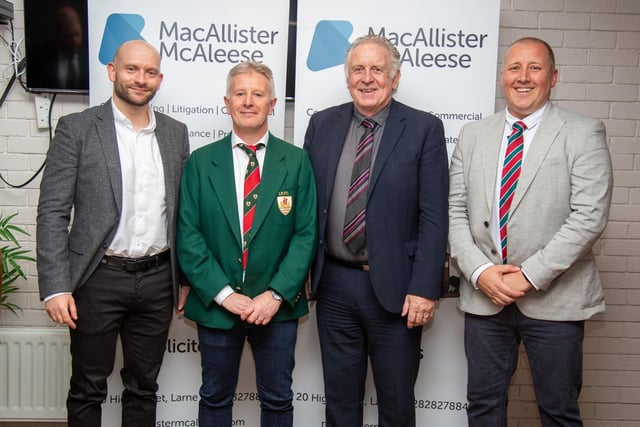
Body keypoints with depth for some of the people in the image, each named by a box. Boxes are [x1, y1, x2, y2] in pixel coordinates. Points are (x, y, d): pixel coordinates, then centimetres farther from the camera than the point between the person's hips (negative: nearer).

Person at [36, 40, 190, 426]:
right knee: (88, 390, 11)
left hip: (157, 280, 3)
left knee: (144, 387, 16)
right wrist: (55, 287, -12)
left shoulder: (176, 133, 7)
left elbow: (183, 210, 10)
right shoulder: (77, 129, -4)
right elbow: (53, 212, -7)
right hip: (99, 279, -3)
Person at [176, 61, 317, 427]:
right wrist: (224, 293, -12)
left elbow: (306, 233, -4)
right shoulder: (201, 162, 2)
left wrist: (276, 294, -14)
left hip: (278, 304, 0)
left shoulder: (297, 161, 1)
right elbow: (188, 235, -3)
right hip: (216, 304, 1)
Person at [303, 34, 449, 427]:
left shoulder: (424, 129, -5)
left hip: (394, 286, -3)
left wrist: (424, 288, -14)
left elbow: (434, 217, -8)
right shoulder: (322, 124, 5)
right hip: (333, 282, 3)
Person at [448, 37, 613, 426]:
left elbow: (589, 217, -12)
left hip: (554, 299, -3)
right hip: (484, 295, 3)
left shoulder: (583, 134, -3)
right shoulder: (473, 135, 8)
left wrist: (530, 276, -16)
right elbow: (455, 211, 5)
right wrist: (479, 271, -9)